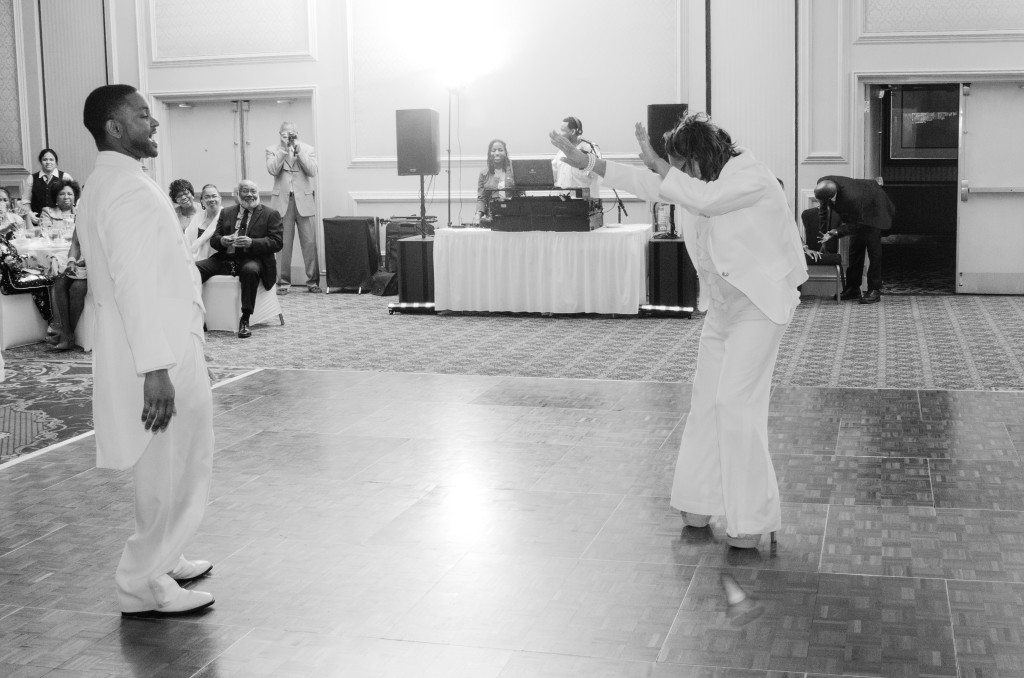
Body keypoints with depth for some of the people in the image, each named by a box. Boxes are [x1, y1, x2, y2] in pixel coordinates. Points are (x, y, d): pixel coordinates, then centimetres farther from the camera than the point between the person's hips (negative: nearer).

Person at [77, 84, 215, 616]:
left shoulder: (103, 186, 14)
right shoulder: (127, 187, -17)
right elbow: (136, 283, -25)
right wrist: (155, 367, -27)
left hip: (163, 349, 10)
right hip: (159, 354, -10)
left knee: (174, 469, 21)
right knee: (172, 474, -1)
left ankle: (161, 559, 33)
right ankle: (143, 586, 8)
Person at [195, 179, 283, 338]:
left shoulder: (271, 214, 8)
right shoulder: (226, 213, 20)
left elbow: (276, 243, -3)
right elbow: (214, 239, 16)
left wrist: (251, 243, -19)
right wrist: (222, 241, -10)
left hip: (251, 260, -4)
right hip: (225, 258, 4)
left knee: (250, 270, -40)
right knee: (194, 268, -20)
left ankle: (245, 320, -32)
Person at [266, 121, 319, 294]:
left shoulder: (307, 149, 10)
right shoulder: (272, 150, 8)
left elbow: (312, 171, -4)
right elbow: (272, 170, -9)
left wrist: (298, 150, -8)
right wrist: (284, 148, -10)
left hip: (303, 200, 0)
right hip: (282, 201, 0)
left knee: (309, 243, -2)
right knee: (283, 244, -1)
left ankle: (312, 281, 4)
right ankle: (283, 282, 5)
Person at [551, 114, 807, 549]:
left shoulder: (751, 178, -18)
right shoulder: (699, 182, 6)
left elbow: (703, 199, -32)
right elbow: (647, 185, 10)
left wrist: (656, 164, -23)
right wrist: (585, 161, 7)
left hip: (759, 305, -9)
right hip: (722, 307, 9)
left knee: (736, 403, -14)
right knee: (706, 401, 9)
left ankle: (754, 518, -6)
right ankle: (700, 502, 20)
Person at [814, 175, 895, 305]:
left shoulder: (851, 198, -45)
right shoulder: (822, 184, -24)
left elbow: (854, 224, -30)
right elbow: (823, 206, -1)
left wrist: (836, 233, -35)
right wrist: (821, 225, -1)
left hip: (872, 208, -7)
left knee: (873, 249, -9)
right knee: (855, 250, 8)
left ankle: (875, 291, -5)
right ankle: (853, 289, 13)